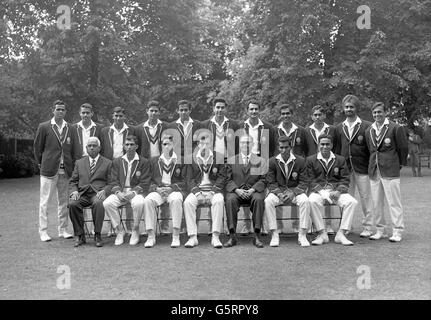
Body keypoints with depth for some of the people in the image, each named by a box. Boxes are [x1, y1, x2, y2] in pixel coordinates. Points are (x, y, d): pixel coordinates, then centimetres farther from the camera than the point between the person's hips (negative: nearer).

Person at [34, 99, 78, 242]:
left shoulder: (70, 128, 10)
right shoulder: (44, 127, 1)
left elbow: (74, 149, 11)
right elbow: (37, 147, 6)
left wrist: (73, 165, 4)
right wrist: (41, 163, 6)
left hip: (66, 171, 3)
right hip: (49, 170, -3)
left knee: (64, 201, 9)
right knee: (45, 201, 0)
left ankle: (63, 230, 18)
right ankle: (43, 231, 8)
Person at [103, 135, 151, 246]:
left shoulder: (144, 162, 7)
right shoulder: (117, 162, 15)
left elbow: (145, 183, -1)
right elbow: (113, 181, 8)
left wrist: (133, 192, -17)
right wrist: (118, 192, -12)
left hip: (136, 192, -3)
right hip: (120, 192, 3)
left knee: (138, 203, -37)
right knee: (107, 203, -27)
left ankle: (135, 231, -12)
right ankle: (119, 231, -9)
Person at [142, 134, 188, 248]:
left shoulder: (181, 161, 12)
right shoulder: (154, 161, 20)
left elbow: (184, 182, 6)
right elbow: (151, 180, 16)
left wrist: (171, 188, -10)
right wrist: (156, 188, -5)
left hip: (174, 190, -2)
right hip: (158, 190, 2)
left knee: (176, 200, -37)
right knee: (148, 200, -31)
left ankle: (176, 236, -32)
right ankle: (151, 236, -25)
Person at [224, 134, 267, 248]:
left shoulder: (260, 161, 14)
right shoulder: (231, 161, 15)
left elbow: (263, 180, 6)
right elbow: (228, 180, 8)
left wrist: (253, 189, -12)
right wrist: (236, 190, -11)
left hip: (254, 191, 0)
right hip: (236, 190, 1)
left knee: (258, 199, -34)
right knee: (230, 199, -33)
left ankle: (257, 236, -28)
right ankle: (232, 236, -28)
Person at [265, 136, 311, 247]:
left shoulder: (300, 161, 1)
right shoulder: (273, 161, 3)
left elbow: (304, 182, -2)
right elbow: (271, 183, 0)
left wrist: (293, 193, -19)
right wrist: (279, 193, -19)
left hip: (295, 191, 0)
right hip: (278, 192, 0)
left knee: (305, 200, -32)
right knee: (268, 201, -31)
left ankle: (302, 235, -23)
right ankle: (274, 235, -25)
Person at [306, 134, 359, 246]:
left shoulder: (340, 160, 15)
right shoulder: (310, 160, 9)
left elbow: (345, 179, 7)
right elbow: (311, 180, 1)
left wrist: (338, 191, -13)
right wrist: (322, 192, -15)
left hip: (336, 191, 2)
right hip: (318, 191, -2)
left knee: (352, 201, -26)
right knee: (312, 201, -36)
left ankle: (341, 234, -18)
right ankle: (322, 234, -22)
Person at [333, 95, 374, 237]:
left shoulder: (366, 126, 0)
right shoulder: (339, 128, 12)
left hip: (362, 168, -3)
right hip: (345, 168, 3)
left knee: (366, 198, 3)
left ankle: (367, 228, 13)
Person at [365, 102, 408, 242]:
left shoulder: (395, 128, -4)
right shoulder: (368, 131, 13)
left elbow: (404, 148, 2)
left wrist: (400, 164, 9)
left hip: (390, 171, -5)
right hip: (374, 171, 5)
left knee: (394, 202, -3)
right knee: (376, 203, 8)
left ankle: (397, 232, 5)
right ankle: (380, 231, 17)